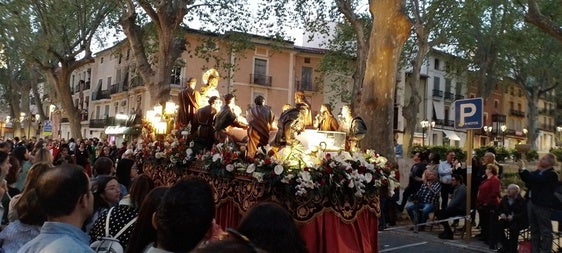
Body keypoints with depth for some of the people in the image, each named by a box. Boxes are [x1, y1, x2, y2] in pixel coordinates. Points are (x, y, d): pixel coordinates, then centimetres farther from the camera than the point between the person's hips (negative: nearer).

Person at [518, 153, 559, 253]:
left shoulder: (551, 174, -13)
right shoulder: (537, 172, 12)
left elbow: (536, 179, -27)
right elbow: (527, 179, 24)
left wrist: (523, 169, -20)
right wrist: (521, 170, 7)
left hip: (542, 205, -8)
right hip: (531, 202, 8)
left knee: (545, 231, 0)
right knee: (534, 230, 17)